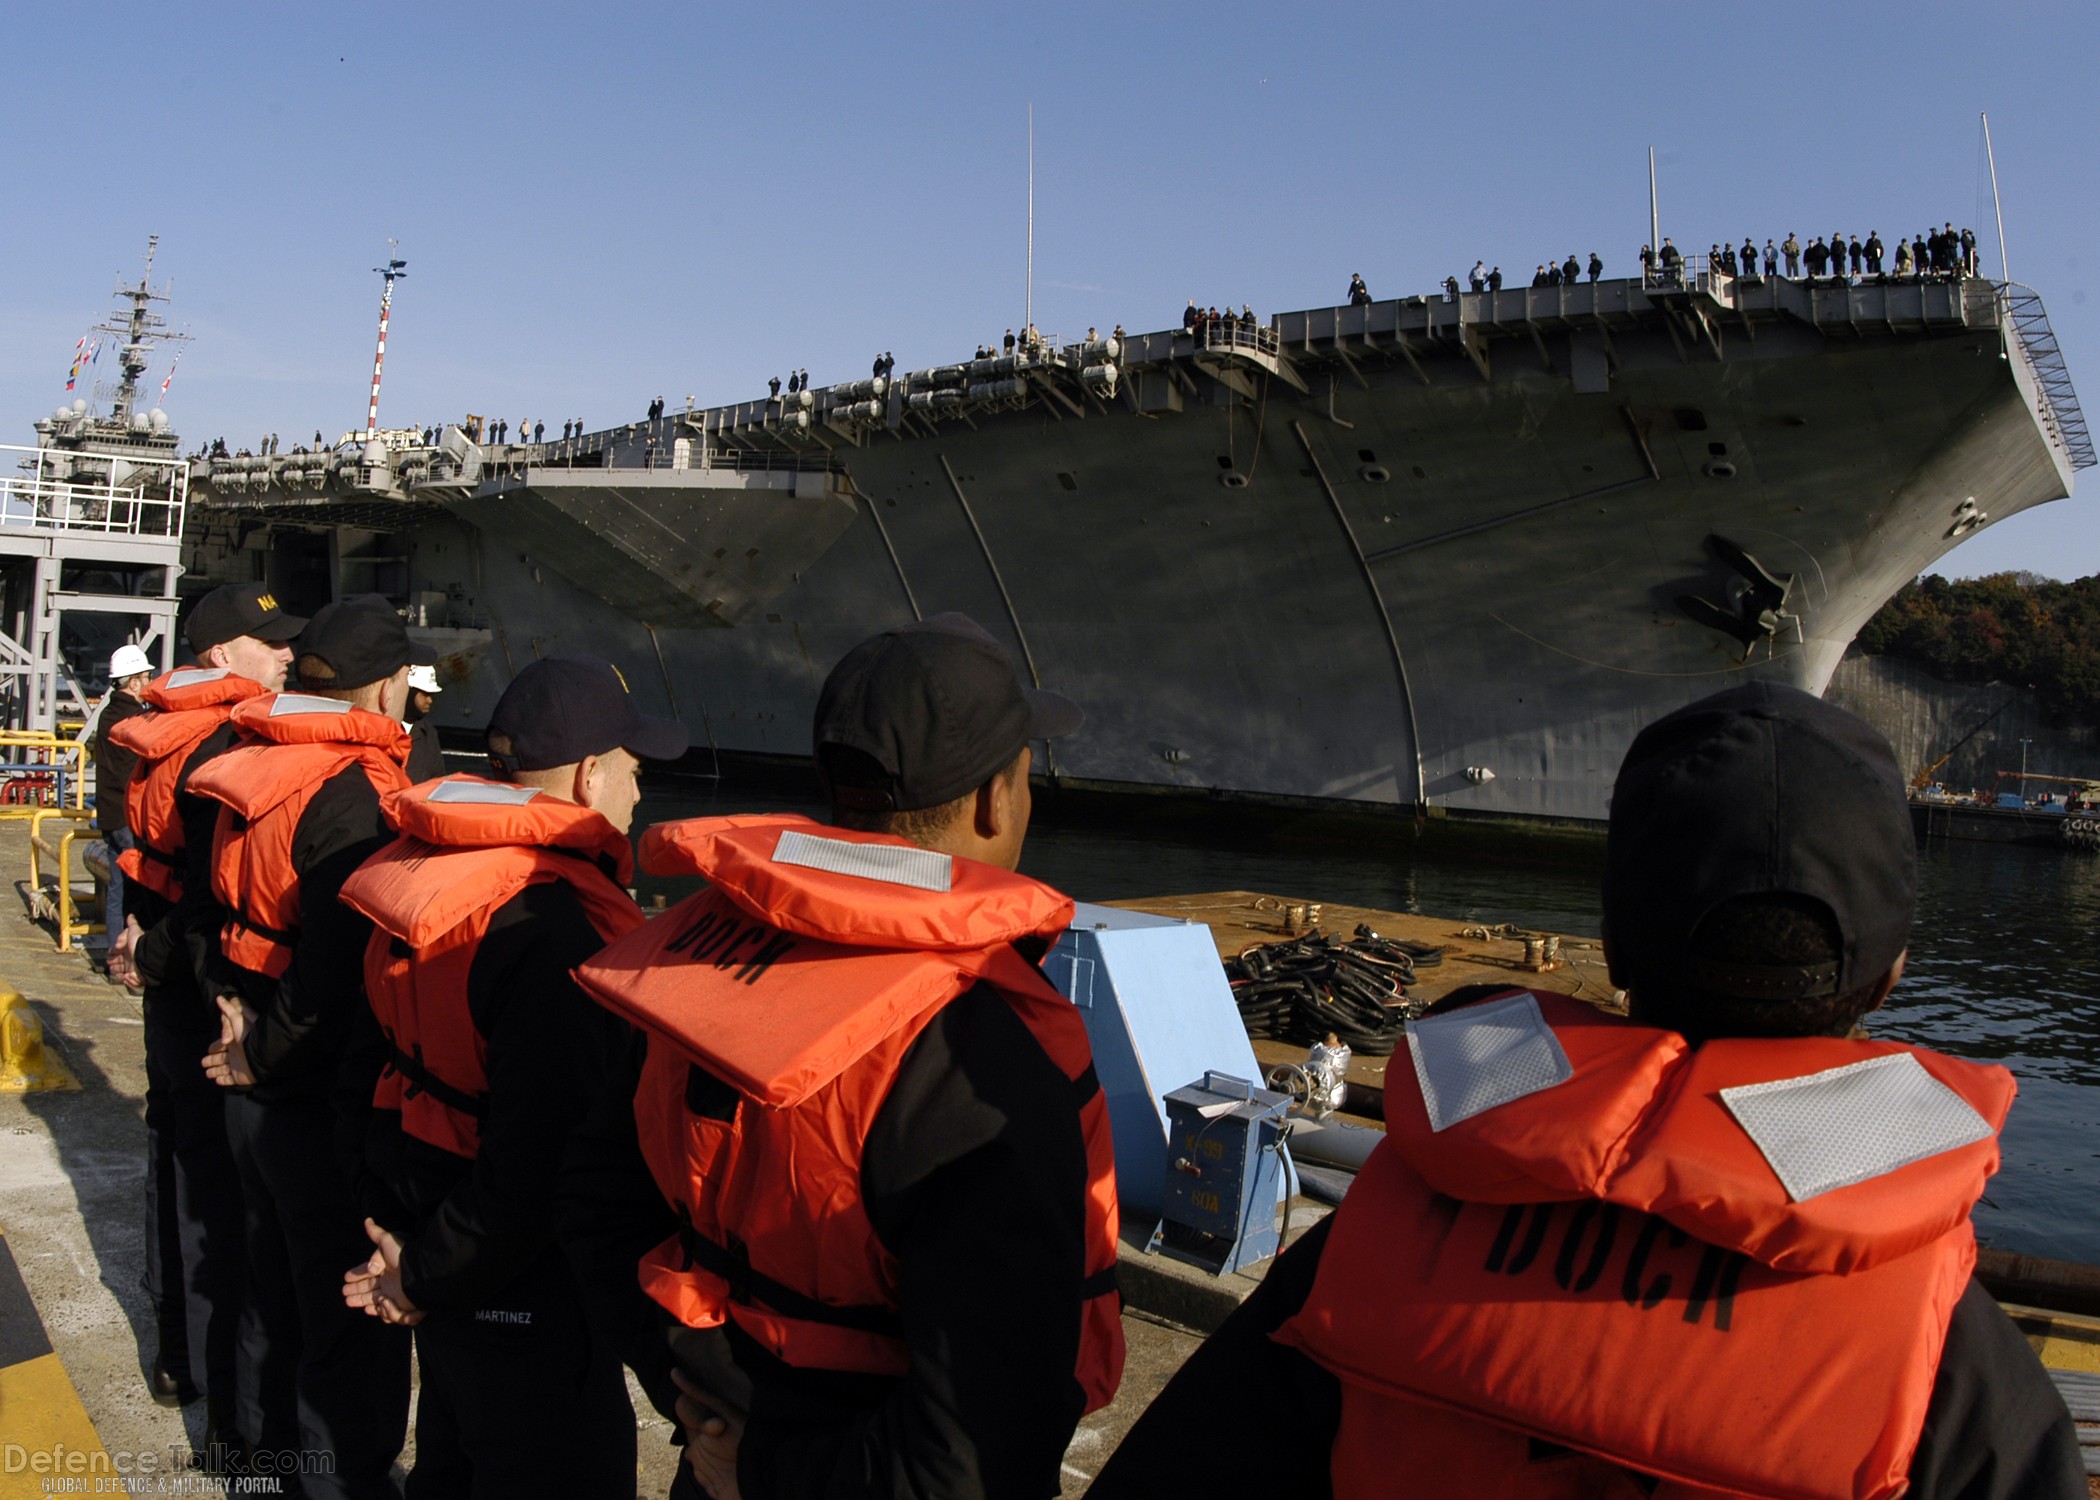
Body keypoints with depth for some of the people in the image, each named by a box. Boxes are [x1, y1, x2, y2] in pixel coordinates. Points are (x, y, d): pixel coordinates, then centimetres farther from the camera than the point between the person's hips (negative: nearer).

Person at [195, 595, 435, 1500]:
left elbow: (232, 906, 13)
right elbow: (338, 972, -29)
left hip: (259, 1088, 10)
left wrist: (235, 1001, 6)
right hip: (327, 1097, -10)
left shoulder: (260, 767, 4)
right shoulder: (353, 794, -25)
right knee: (352, 1316, 5)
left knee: (280, 1279, 28)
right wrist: (266, 1058, -16)